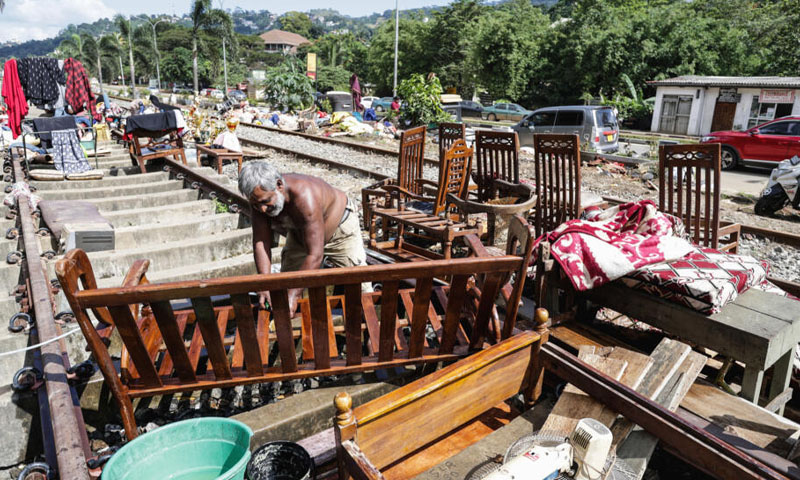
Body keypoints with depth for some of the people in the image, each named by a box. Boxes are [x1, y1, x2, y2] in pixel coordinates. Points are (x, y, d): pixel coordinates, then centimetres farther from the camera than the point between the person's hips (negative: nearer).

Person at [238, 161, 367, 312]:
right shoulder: (260, 197, -26)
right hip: (299, 234, 6)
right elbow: (260, 243, -23)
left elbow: (315, 255, -45)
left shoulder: (305, 197, -45)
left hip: (340, 227, -5)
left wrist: (293, 295, -47)